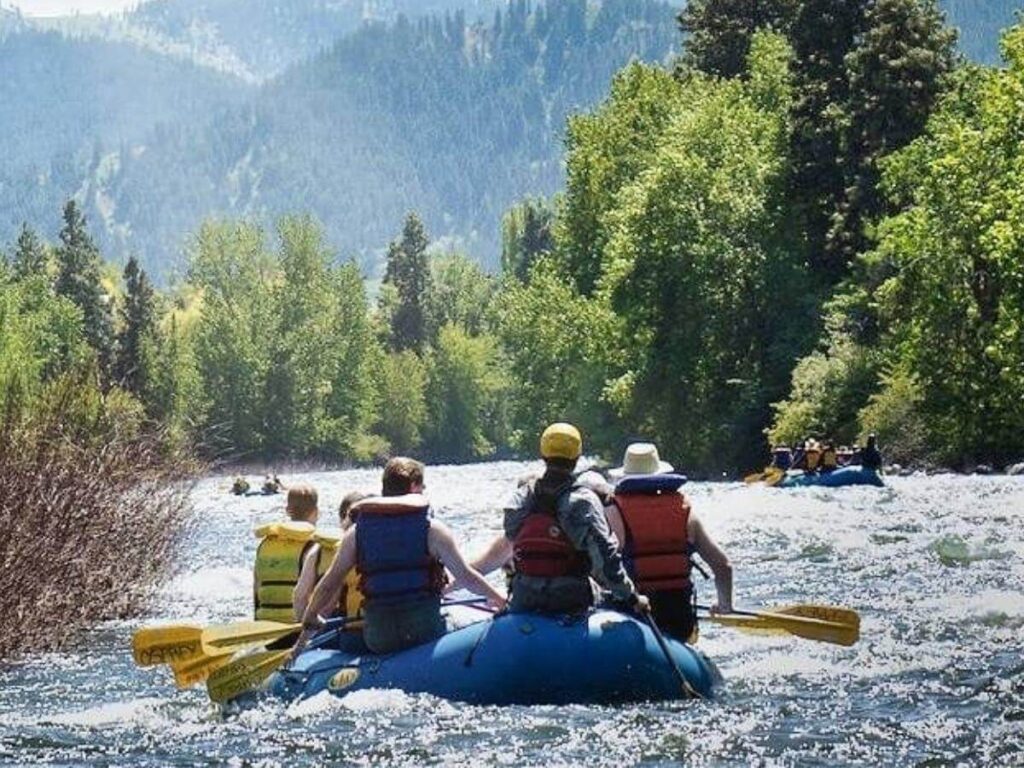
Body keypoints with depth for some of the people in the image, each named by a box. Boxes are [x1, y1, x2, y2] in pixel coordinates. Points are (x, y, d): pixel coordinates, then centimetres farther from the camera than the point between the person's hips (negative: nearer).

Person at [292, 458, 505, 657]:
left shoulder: (356, 532, 6)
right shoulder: (432, 529, -1)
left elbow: (330, 583, 10)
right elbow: (466, 576, 0)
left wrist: (309, 621, 24)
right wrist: (499, 599, 17)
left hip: (376, 638, 3)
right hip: (425, 632, -3)